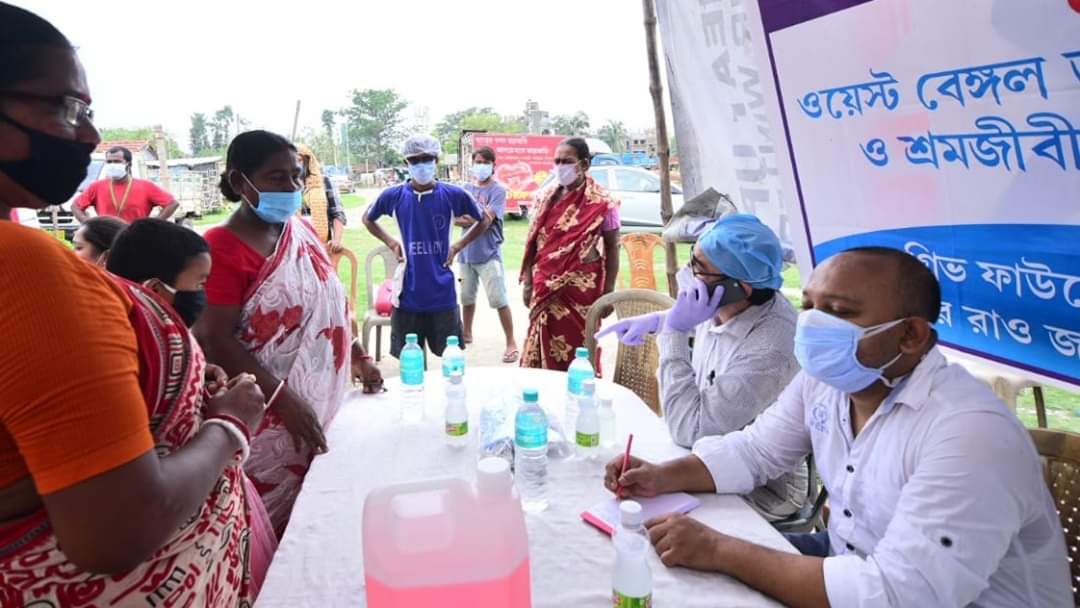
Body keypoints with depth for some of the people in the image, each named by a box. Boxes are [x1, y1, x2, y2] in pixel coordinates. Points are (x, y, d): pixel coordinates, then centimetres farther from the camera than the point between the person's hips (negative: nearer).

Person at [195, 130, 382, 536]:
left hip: (324, 409, 7)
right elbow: (214, 341, -20)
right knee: (273, 531, 4)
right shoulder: (222, 249, -14)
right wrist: (286, 401, -23)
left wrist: (358, 358, 13)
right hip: (267, 423, -7)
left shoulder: (301, 231, 8)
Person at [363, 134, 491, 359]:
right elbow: (368, 219, 17)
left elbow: (485, 220, 10)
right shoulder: (393, 196, -2)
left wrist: (457, 246, 2)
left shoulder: (453, 195, -5)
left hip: (442, 292, -1)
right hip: (408, 293, 1)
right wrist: (391, 242, 4)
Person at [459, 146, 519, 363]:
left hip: (488, 254, -6)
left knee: (499, 300, -5)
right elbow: (455, 217, 3)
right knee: (467, 297, 18)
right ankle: (467, 334, 36)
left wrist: (465, 219, -5)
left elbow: (486, 219, -17)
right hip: (467, 253, 6)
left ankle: (511, 343, 3)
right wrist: (476, 219, -15)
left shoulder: (498, 190, -7)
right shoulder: (466, 188, 10)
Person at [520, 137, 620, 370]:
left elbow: (612, 248, -4)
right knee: (543, 346, 10)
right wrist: (528, 283, 7)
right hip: (546, 288, 5)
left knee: (577, 348, 1)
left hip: (581, 288, -4)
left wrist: (608, 291, -5)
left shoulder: (602, 203, -8)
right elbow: (533, 243, 10)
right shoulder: (546, 197, 6)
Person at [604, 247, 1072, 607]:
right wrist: (665, 477, -11)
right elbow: (754, 451, 6)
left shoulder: (969, 434, -31)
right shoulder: (823, 379, -6)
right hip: (855, 563, 7)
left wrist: (718, 550, -31)